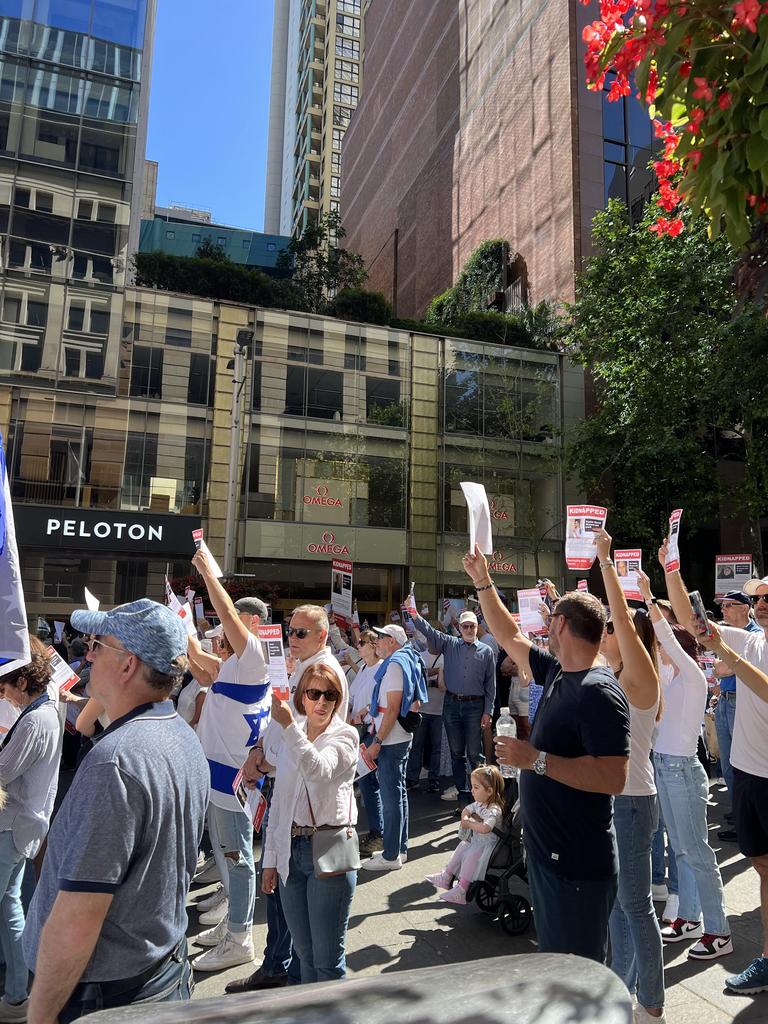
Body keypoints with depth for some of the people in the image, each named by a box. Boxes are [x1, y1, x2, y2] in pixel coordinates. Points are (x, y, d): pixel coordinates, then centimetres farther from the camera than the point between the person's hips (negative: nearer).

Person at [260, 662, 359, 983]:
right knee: (304, 953, 17)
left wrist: (289, 726, -36)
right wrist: (270, 858, 13)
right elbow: (279, 800, 13)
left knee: (327, 959, 1)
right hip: (291, 849, 5)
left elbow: (318, 769, -29)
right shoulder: (292, 737, 9)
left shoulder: (345, 736, -8)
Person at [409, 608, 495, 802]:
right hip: (452, 703, 2)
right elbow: (429, 631, -7)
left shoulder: (486, 651, 2)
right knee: (456, 750, 12)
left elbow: (491, 684, 2)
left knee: (474, 752, 2)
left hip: (475, 705, -2)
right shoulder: (450, 644, 5)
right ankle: (459, 787, 25)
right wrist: (415, 616, -25)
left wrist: (488, 712, -3)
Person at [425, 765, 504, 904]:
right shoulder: (478, 803, 1)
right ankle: (446, 877, 25)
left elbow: (485, 828, -43)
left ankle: (461, 890, -20)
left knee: (471, 856, -25)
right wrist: (465, 819, -9)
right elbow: (467, 810, 16)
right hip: (475, 840, 10)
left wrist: (469, 824, -27)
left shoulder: (494, 810, -29)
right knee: (461, 847, 11)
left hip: (488, 844, -10)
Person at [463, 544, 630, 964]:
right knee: (553, 964, 24)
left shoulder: (599, 693, -24)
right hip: (547, 850, 9)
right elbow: (511, 638, 17)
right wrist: (482, 582, 19)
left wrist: (536, 760, -29)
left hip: (577, 864, -9)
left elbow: (614, 777, -31)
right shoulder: (558, 672, 4)